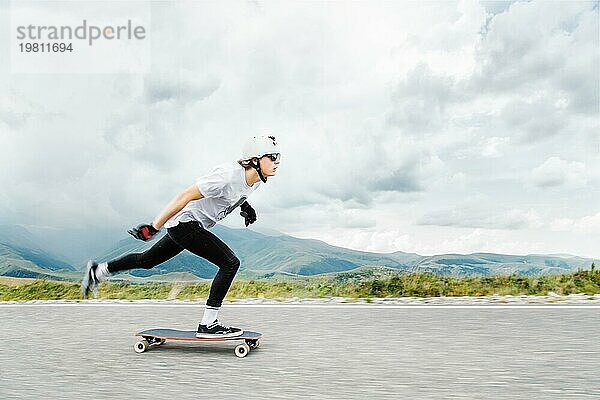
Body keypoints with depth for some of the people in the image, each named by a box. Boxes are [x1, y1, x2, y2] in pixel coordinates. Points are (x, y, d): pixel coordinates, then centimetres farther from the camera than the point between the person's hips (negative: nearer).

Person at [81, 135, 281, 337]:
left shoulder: (256, 179, 0)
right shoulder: (227, 176, -27)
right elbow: (185, 196, -26)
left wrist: (244, 205, 7)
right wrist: (154, 227, -24)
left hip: (187, 226, 9)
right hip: (185, 223, -9)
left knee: (148, 260, 22)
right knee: (230, 263, -15)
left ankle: (98, 271, 40)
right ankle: (207, 325, -7)